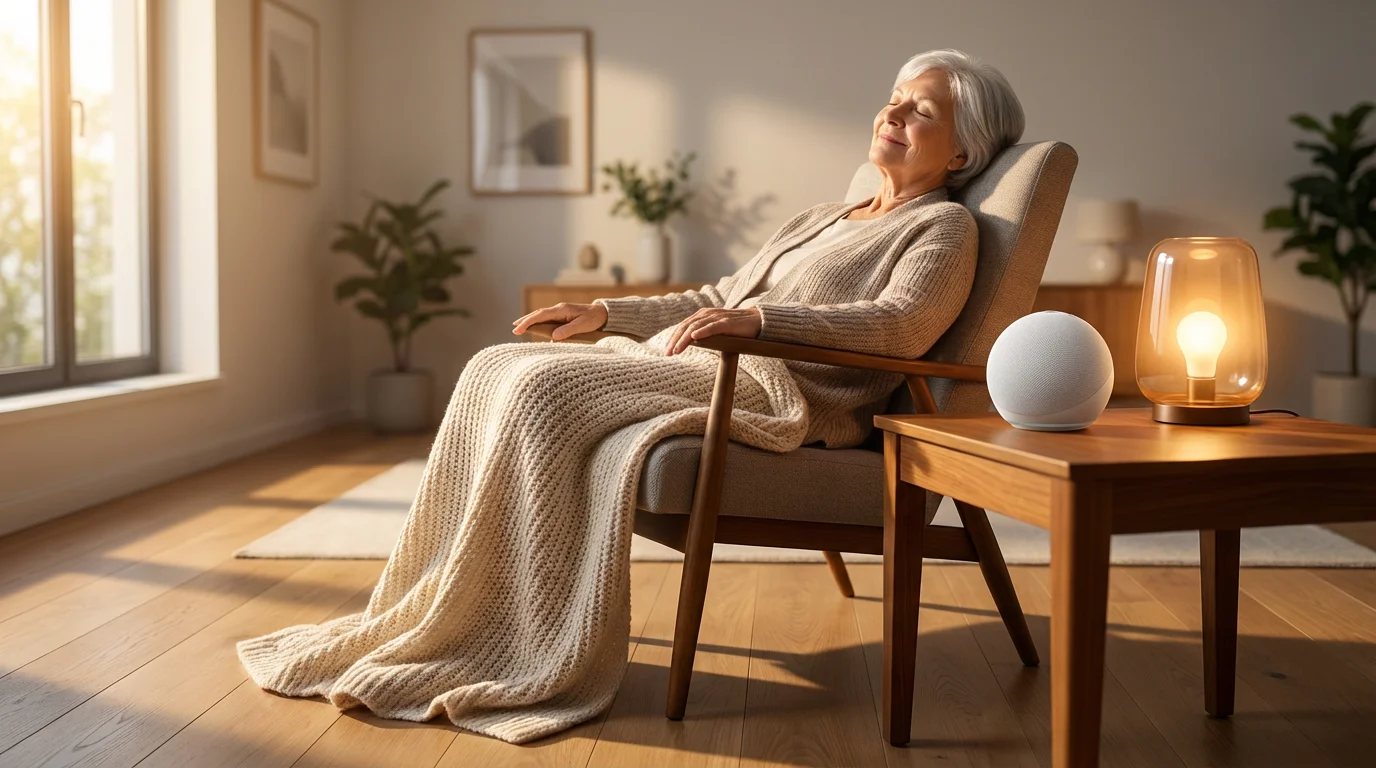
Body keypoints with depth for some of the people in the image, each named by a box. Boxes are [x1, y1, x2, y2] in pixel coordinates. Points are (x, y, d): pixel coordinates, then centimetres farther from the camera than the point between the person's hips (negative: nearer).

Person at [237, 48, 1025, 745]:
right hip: (703, 367, 8)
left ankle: (536, 651, -23)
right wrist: (607, 311, 19)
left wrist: (760, 318, -28)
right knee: (498, 371, -11)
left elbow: (902, 325, -15)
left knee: (546, 390, -27)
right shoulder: (820, 217, 30)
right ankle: (438, 612, -13)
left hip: (778, 393, -8)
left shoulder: (943, 225, 5)